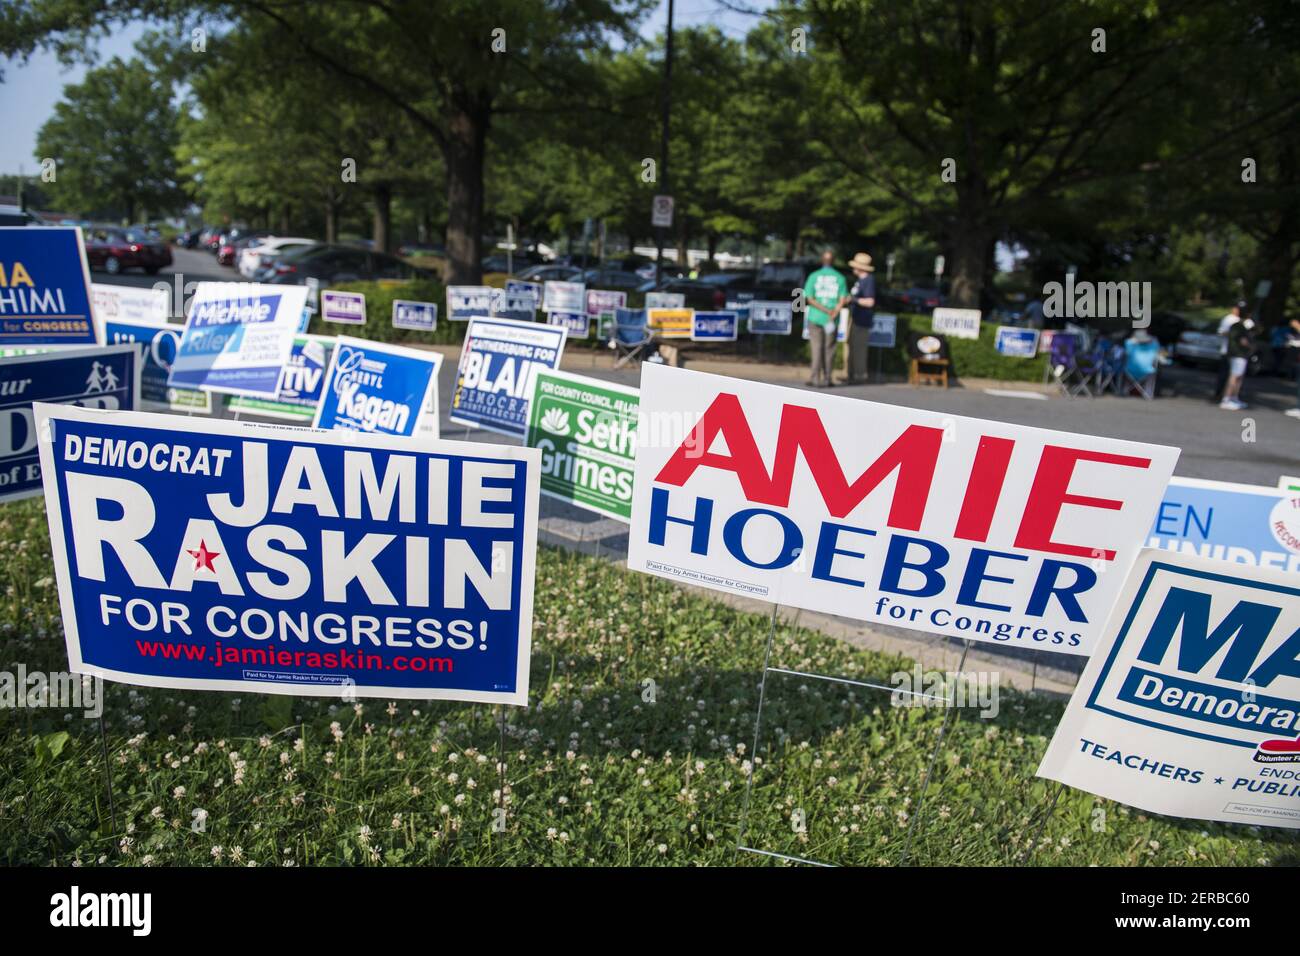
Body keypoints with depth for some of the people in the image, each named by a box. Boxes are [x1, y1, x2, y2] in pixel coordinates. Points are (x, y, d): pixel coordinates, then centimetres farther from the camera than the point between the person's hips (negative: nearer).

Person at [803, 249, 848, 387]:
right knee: (829, 349, 8)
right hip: (832, 320, 1)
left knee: (817, 348, 1)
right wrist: (833, 315, -8)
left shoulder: (814, 276, -2)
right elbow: (842, 300, -6)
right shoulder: (840, 278, 1)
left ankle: (816, 378, -6)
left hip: (815, 318, -1)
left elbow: (810, 299, -8)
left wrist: (828, 312, -9)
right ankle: (826, 378, 11)